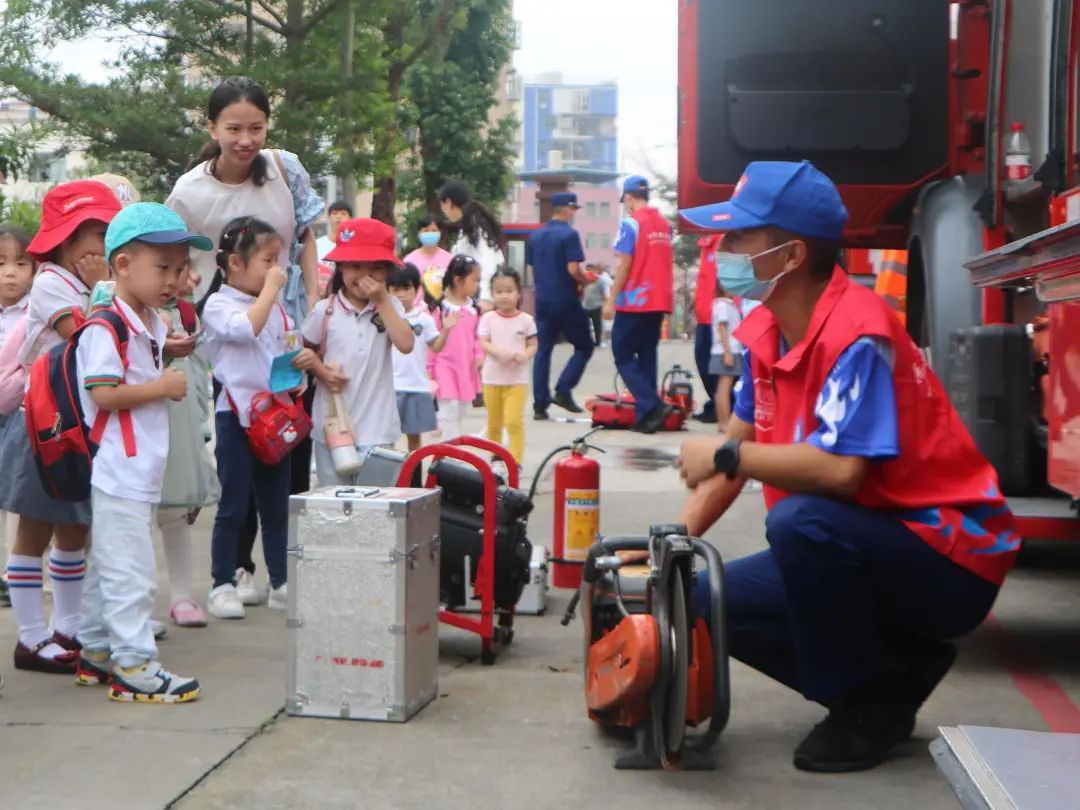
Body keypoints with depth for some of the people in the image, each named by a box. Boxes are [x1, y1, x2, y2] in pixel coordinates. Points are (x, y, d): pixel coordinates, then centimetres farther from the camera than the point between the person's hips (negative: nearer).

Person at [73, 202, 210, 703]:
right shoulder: (106, 329, -15)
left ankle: (95, 651, 27)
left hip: (142, 472, 10)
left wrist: (165, 383, 12)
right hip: (119, 471, -10)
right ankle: (133, 667, -2)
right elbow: (102, 394, -22)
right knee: (130, 571, -7)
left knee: (108, 566, 17)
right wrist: (162, 387, -17)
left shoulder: (153, 326, 15)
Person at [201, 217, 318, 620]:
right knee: (234, 506, -2)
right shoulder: (218, 305, -7)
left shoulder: (277, 308, 14)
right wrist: (270, 289, -17)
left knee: (276, 504, 10)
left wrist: (307, 358, -1)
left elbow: (290, 349, 22)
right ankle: (223, 585, 6)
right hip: (237, 415, -6)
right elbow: (246, 327, -26)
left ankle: (280, 583, 16)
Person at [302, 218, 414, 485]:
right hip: (332, 422, 1)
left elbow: (405, 345, -15)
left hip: (376, 426, -1)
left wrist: (381, 301, -13)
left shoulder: (390, 306, 1)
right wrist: (322, 371, -8)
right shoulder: (325, 310, 0)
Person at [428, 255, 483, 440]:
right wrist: (428, 368, -9)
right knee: (450, 411, -8)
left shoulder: (473, 309, 5)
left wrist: (479, 354, -3)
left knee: (462, 413, 16)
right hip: (445, 368, -6)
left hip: (466, 369, 7)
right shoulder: (440, 308, -14)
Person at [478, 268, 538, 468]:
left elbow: (533, 345, 2)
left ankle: (516, 460, -7)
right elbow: (483, 343, -6)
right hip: (492, 377, 2)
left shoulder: (526, 320, -1)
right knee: (494, 423, 13)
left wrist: (524, 355, -20)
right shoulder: (488, 318, -1)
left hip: (517, 378, -1)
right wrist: (499, 352, -25)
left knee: (514, 421, -13)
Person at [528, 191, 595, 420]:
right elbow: (573, 269, -18)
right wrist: (587, 279, 0)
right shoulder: (569, 234, -11)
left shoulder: (535, 236, 10)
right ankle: (563, 391, -3)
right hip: (566, 301, -6)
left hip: (543, 300, 6)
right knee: (584, 346, 8)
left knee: (542, 351, 6)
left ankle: (540, 404, 2)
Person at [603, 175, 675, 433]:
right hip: (659, 301, 7)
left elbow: (625, 264, -14)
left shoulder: (631, 223, -10)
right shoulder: (665, 223, 10)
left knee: (623, 355, 1)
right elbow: (665, 263, 14)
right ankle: (645, 416, 9)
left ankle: (652, 406, -15)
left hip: (634, 300, -6)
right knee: (647, 356, 11)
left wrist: (611, 300, -9)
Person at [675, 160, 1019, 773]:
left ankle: (869, 706, -11)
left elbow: (840, 471, -36)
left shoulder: (856, 333, -26)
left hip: (949, 558, -9)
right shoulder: (764, 332, 1)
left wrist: (725, 457, -22)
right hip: (855, 550, 9)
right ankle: (890, 670, 9)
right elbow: (739, 448, 7)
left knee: (800, 522, -35)